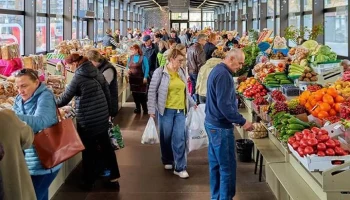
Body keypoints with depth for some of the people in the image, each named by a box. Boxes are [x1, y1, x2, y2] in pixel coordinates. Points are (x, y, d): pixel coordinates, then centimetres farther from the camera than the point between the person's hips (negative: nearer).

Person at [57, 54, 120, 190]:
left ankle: (88, 181, 18)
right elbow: (107, 93, 9)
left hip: (87, 120, -6)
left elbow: (65, 98, -9)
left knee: (88, 150, 7)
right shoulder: (97, 73, 4)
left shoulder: (78, 78, -15)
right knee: (106, 146, 13)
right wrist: (108, 112, 20)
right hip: (103, 116, 6)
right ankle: (114, 178, 17)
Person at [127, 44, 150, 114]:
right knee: (134, 94, 10)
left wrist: (145, 77, -17)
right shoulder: (130, 57, 7)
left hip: (141, 78, -5)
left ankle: (145, 109, 7)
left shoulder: (143, 57, -9)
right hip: (132, 78, 5)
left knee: (142, 94, -2)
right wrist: (128, 69, -6)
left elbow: (147, 67, -10)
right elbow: (128, 66, 17)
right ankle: (138, 108, 21)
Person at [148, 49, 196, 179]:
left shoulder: (182, 72, 8)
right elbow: (152, 91, -5)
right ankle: (167, 161, 31)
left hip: (180, 111, 3)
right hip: (166, 110, -3)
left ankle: (180, 168, 3)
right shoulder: (160, 72, -7)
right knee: (166, 137, 9)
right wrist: (151, 109, -8)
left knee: (180, 138, -1)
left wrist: (192, 104, 20)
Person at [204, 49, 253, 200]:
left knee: (216, 164, 16)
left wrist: (236, 119, 19)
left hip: (212, 123, 10)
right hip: (221, 127, -10)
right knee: (228, 167, -3)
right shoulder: (223, 74, -20)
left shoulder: (217, 70, 12)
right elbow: (224, 105, -25)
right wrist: (242, 122, -19)